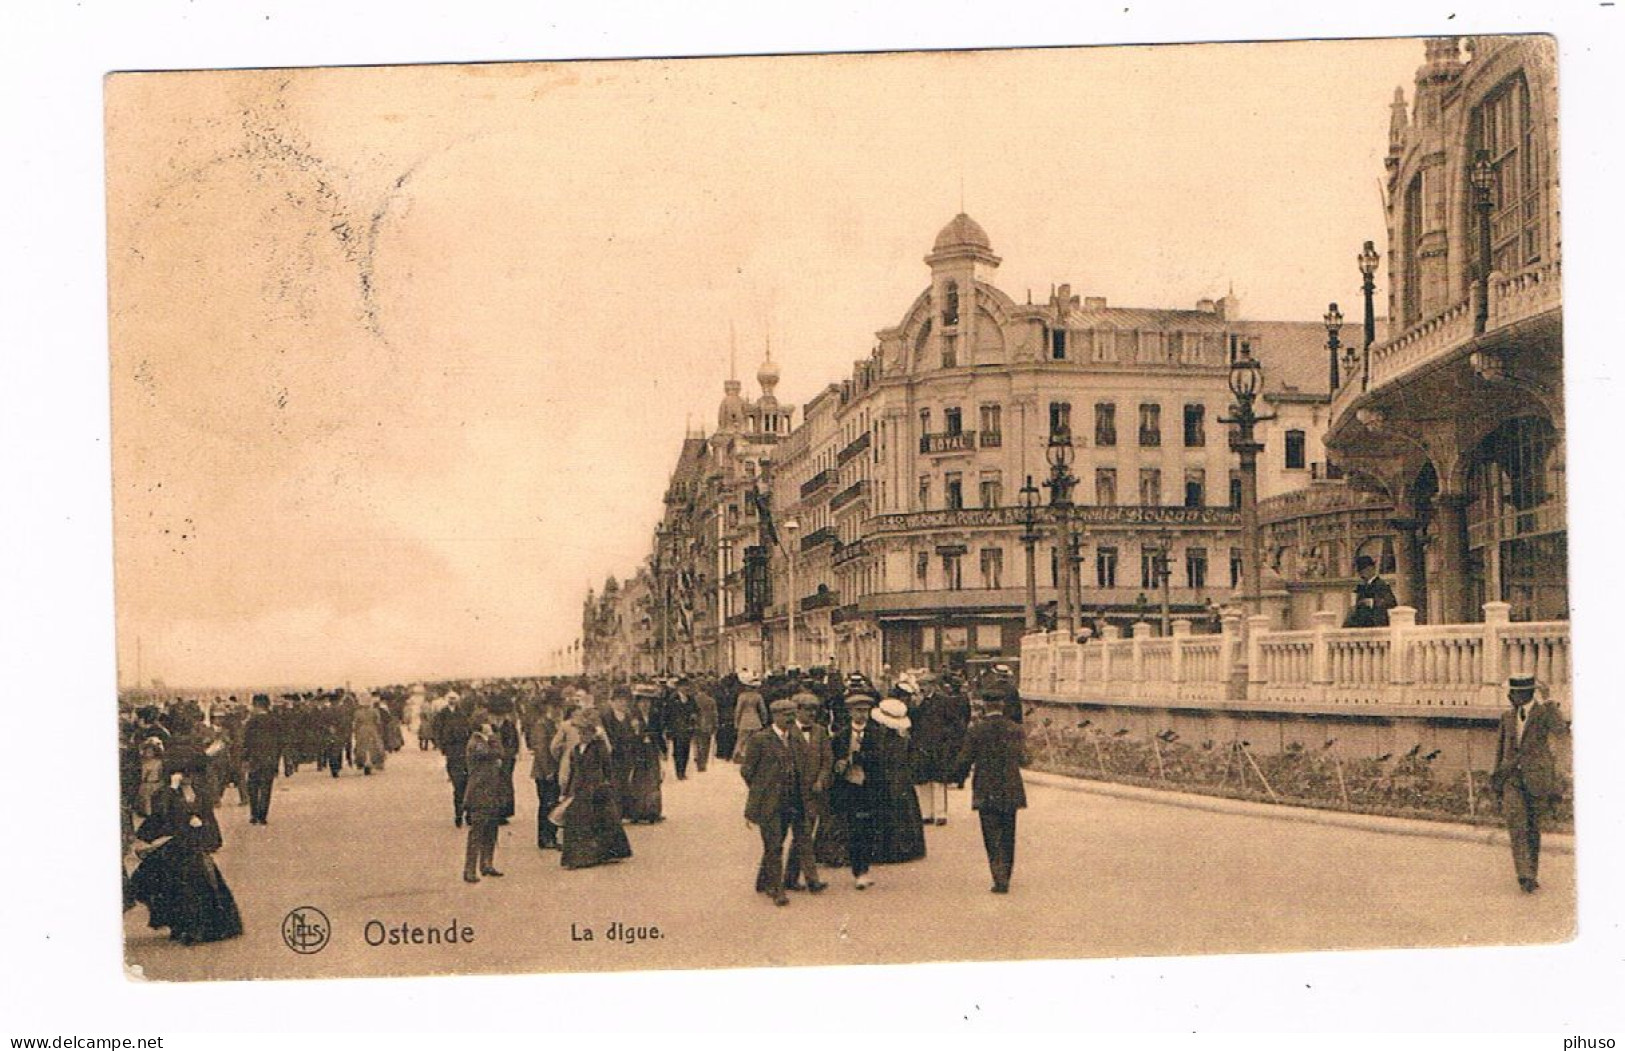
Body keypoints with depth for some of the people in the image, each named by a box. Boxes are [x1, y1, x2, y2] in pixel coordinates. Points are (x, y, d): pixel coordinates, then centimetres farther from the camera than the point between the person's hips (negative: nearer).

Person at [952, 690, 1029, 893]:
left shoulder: (975, 732, -9)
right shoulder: (1015, 730, -2)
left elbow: (963, 761, -6)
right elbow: (1023, 758, -2)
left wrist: (959, 777, 15)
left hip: (986, 794, -3)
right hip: (1011, 792, 3)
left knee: (992, 837, 2)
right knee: (1007, 836, 15)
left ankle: (1000, 878, -8)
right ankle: (1005, 877, 22)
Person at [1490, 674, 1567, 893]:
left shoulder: (1544, 712, -2)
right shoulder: (1507, 717, 12)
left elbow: (1558, 729, -23)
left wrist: (1548, 703, -23)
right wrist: (1497, 775, 21)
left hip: (1536, 776, -3)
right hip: (1512, 776, 3)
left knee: (1533, 826, 6)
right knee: (1516, 824, -15)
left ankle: (1532, 873, 21)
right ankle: (1525, 875, -21)